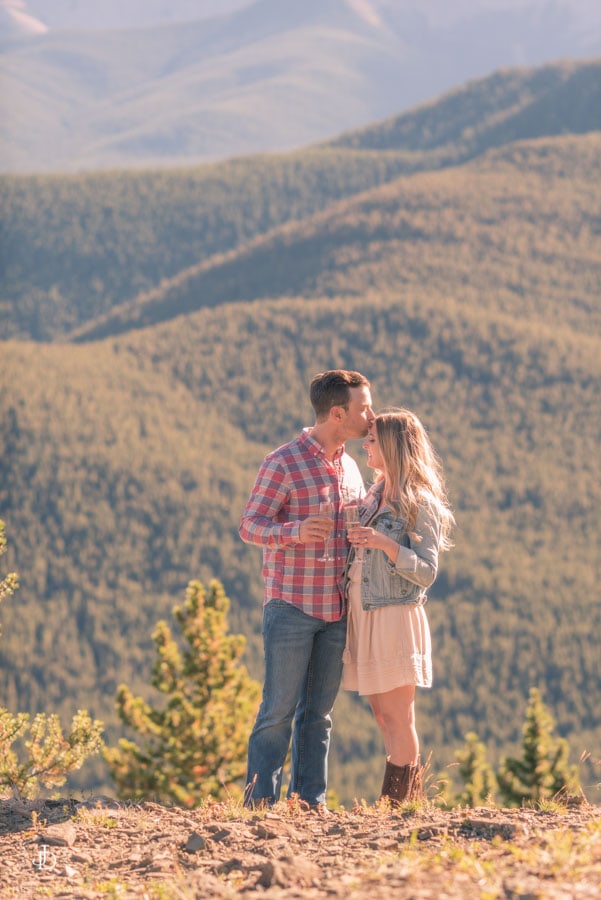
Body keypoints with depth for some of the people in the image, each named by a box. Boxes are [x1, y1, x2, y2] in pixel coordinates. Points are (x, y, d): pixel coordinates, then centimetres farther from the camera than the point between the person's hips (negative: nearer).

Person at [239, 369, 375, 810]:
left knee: (319, 712, 8)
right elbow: (250, 525, -10)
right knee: (280, 709, -4)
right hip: (291, 608, -6)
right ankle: (261, 801, 1)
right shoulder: (283, 463, -8)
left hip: (337, 610, 6)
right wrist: (295, 531, -28)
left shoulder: (349, 467, 13)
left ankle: (311, 801, 13)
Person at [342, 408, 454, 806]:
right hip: (363, 617, 8)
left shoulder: (421, 504, -8)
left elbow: (426, 572, -14)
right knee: (384, 718, 9)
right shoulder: (374, 498, 15)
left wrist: (386, 544, -25)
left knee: (398, 719, -6)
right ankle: (410, 800, 13)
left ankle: (395, 805, -4)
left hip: (395, 618, -8)